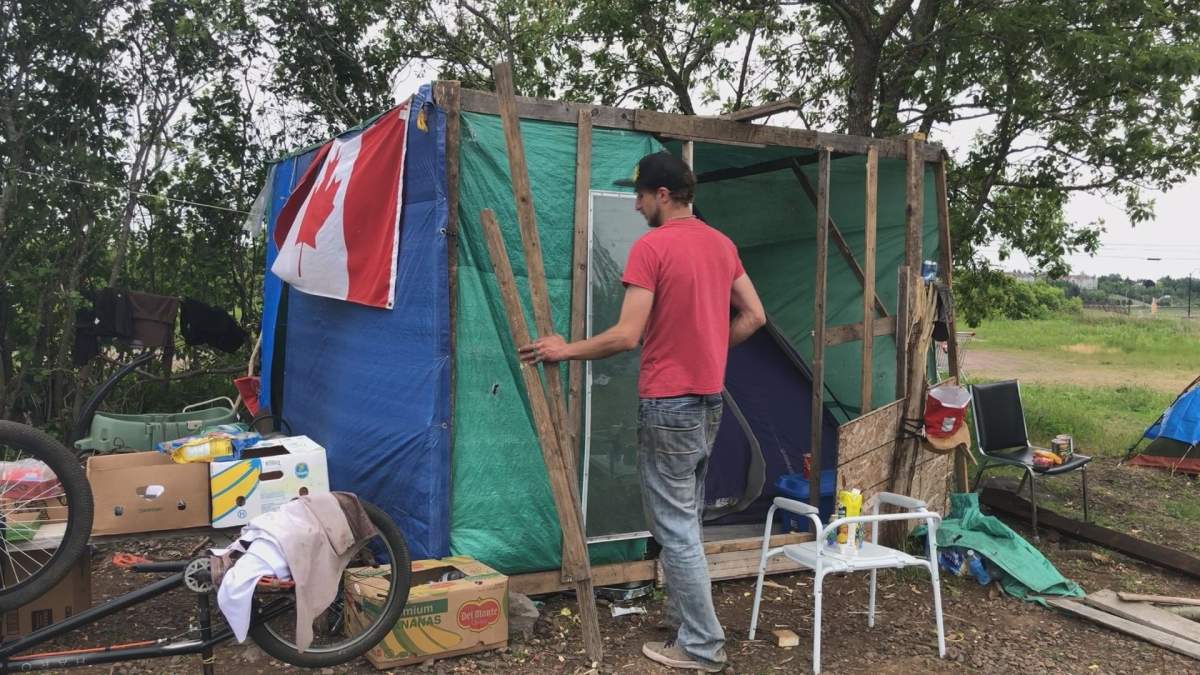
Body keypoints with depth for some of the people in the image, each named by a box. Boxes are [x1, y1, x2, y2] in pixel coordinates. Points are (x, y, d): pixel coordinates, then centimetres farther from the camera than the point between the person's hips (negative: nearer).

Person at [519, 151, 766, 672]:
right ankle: (685, 623, 28)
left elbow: (627, 336, -19)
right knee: (686, 521, 19)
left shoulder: (651, 246, -15)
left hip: (669, 403, -8)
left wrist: (565, 350, -7)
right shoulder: (722, 243, 10)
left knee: (674, 527, 0)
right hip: (709, 400, 9)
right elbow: (754, 316, 13)